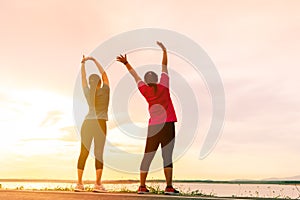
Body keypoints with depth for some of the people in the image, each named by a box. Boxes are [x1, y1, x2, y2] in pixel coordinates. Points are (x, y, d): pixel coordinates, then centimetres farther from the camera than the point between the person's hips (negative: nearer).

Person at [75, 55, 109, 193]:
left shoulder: (87, 92, 5)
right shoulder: (105, 90, -2)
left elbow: (83, 77, 19)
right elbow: (104, 74, 11)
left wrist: (83, 64, 29)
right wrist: (94, 60, 18)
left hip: (87, 123, 4)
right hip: (100, 124, -3)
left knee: (83, 153, 5)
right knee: (99, 153, -5)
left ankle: (79, 183, 7)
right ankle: (98, 184, -8)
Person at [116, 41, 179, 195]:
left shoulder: (145, 91, 4)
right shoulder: (164, 86, 0)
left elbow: (135, 76, 15)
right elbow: (164, 67, 10)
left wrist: (126, 63, 27)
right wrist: (164, 51, 21)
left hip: (153, 127, 2)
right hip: (167, 125, -2)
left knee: (147, 156, 7)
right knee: (167, 156, -4)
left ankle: (142, 186, 8)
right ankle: (169, 187, -7)